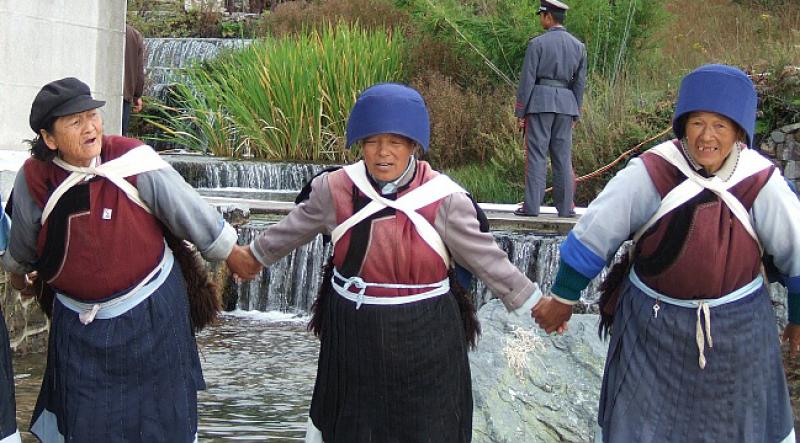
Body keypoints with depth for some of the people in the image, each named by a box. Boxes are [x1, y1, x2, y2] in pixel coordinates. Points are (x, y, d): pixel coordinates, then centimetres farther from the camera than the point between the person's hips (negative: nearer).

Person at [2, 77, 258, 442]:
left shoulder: (134, 162, -20)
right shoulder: (34, 180, -12)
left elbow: (189, 211, -8)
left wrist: (230, 252, 2)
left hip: (150, 313, -2)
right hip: (79, 322, 2)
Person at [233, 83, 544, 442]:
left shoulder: (444, 198, -12)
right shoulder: (335, 189, -8)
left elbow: (487, 258, -3)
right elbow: (291, 231, 11)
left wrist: (534, 304, 1)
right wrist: (255, 257, 24)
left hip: (424, 335, -2)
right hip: (353, 331, 2)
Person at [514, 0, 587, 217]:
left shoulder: (537, 43, -6)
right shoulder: (578, 46, 9)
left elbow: (527, 79, -6)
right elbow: (580, 82, 12)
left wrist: (520, 112, -2)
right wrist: (574, 114, 18)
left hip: (540, 101, -4)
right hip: (566, 102, 4)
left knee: (536, 154, -3)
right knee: (563, 156, 7)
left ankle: (532, 206, -5)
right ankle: (565, 207, 8)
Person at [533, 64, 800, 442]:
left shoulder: (760, 181, -13)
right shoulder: (650, 172, -17)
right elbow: (594, 233, -10)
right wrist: (562, 298, -3)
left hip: (736, 328, 1)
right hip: (654, 324, -1)